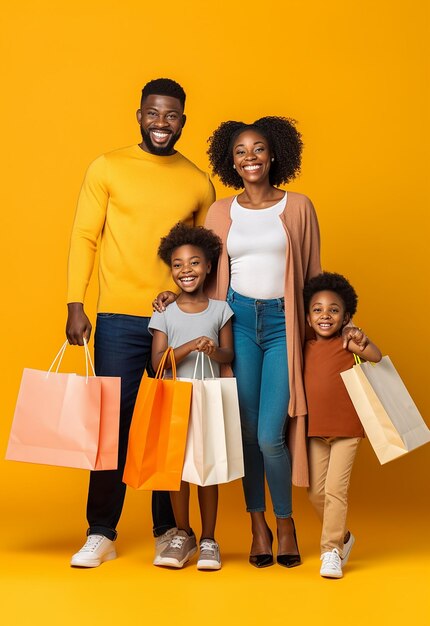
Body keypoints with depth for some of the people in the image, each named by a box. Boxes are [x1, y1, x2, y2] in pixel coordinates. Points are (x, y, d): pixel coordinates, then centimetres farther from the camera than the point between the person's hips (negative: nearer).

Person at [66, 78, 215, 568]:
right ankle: (101, 534, 11)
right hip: (119, 320, -1)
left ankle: (168, 531, 18)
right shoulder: (107, 169, 3)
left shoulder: (199, 183, 9)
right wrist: (75, 306, -6)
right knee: (111, 422, 1)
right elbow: (84, 237, 2)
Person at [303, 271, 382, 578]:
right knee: (317, 491, 10)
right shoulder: (306, 347, 7)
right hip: (315, 429, 5)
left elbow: (378, 358, -24)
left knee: (336, 489, -9)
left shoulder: (349, 342, -7)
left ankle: (331, 550, 1)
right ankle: (343, 537, 32)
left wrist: (362, 345, -40)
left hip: (347, 429, -5)